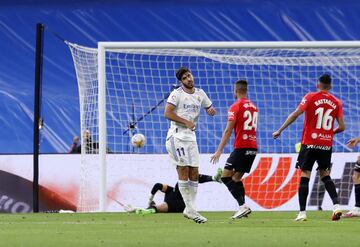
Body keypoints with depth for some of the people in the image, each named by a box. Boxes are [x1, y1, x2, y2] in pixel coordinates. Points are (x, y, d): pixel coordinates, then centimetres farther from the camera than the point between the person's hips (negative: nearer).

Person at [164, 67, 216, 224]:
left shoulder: (200, 94, 13)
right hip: (177, 135, -7)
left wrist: (211, 110, -2)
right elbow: (167, 113, -14)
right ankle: (190, 208, -9)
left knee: (194, 174, 4)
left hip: (191, 137, 7)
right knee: (183, 171, -9)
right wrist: (186, 122, -18)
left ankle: (189, 209, 10)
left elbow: (210, 108, 23)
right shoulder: (176, 94, -7)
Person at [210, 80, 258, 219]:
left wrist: (219, 151, -13)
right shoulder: (253, 107, 15)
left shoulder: (235, 107, -7)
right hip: (253, 147, 7)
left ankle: (242, 206, -19)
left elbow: (228, 131, -13)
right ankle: (242, 208, 6)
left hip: (241, 147, -7)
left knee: (226, 177, -5)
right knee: (237, 178, 16)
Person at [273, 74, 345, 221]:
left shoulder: (311, 97, -3)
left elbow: (295, 115, -11)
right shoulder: (336, 102, 6)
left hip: (310, 143, -3)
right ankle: (336, 205, 0)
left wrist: (280, 130, -6)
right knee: (325, 175, 17)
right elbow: (342, 127, 3)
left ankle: (302, 212, -4)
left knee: (304, 176, 0)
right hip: (327, 145, 3)